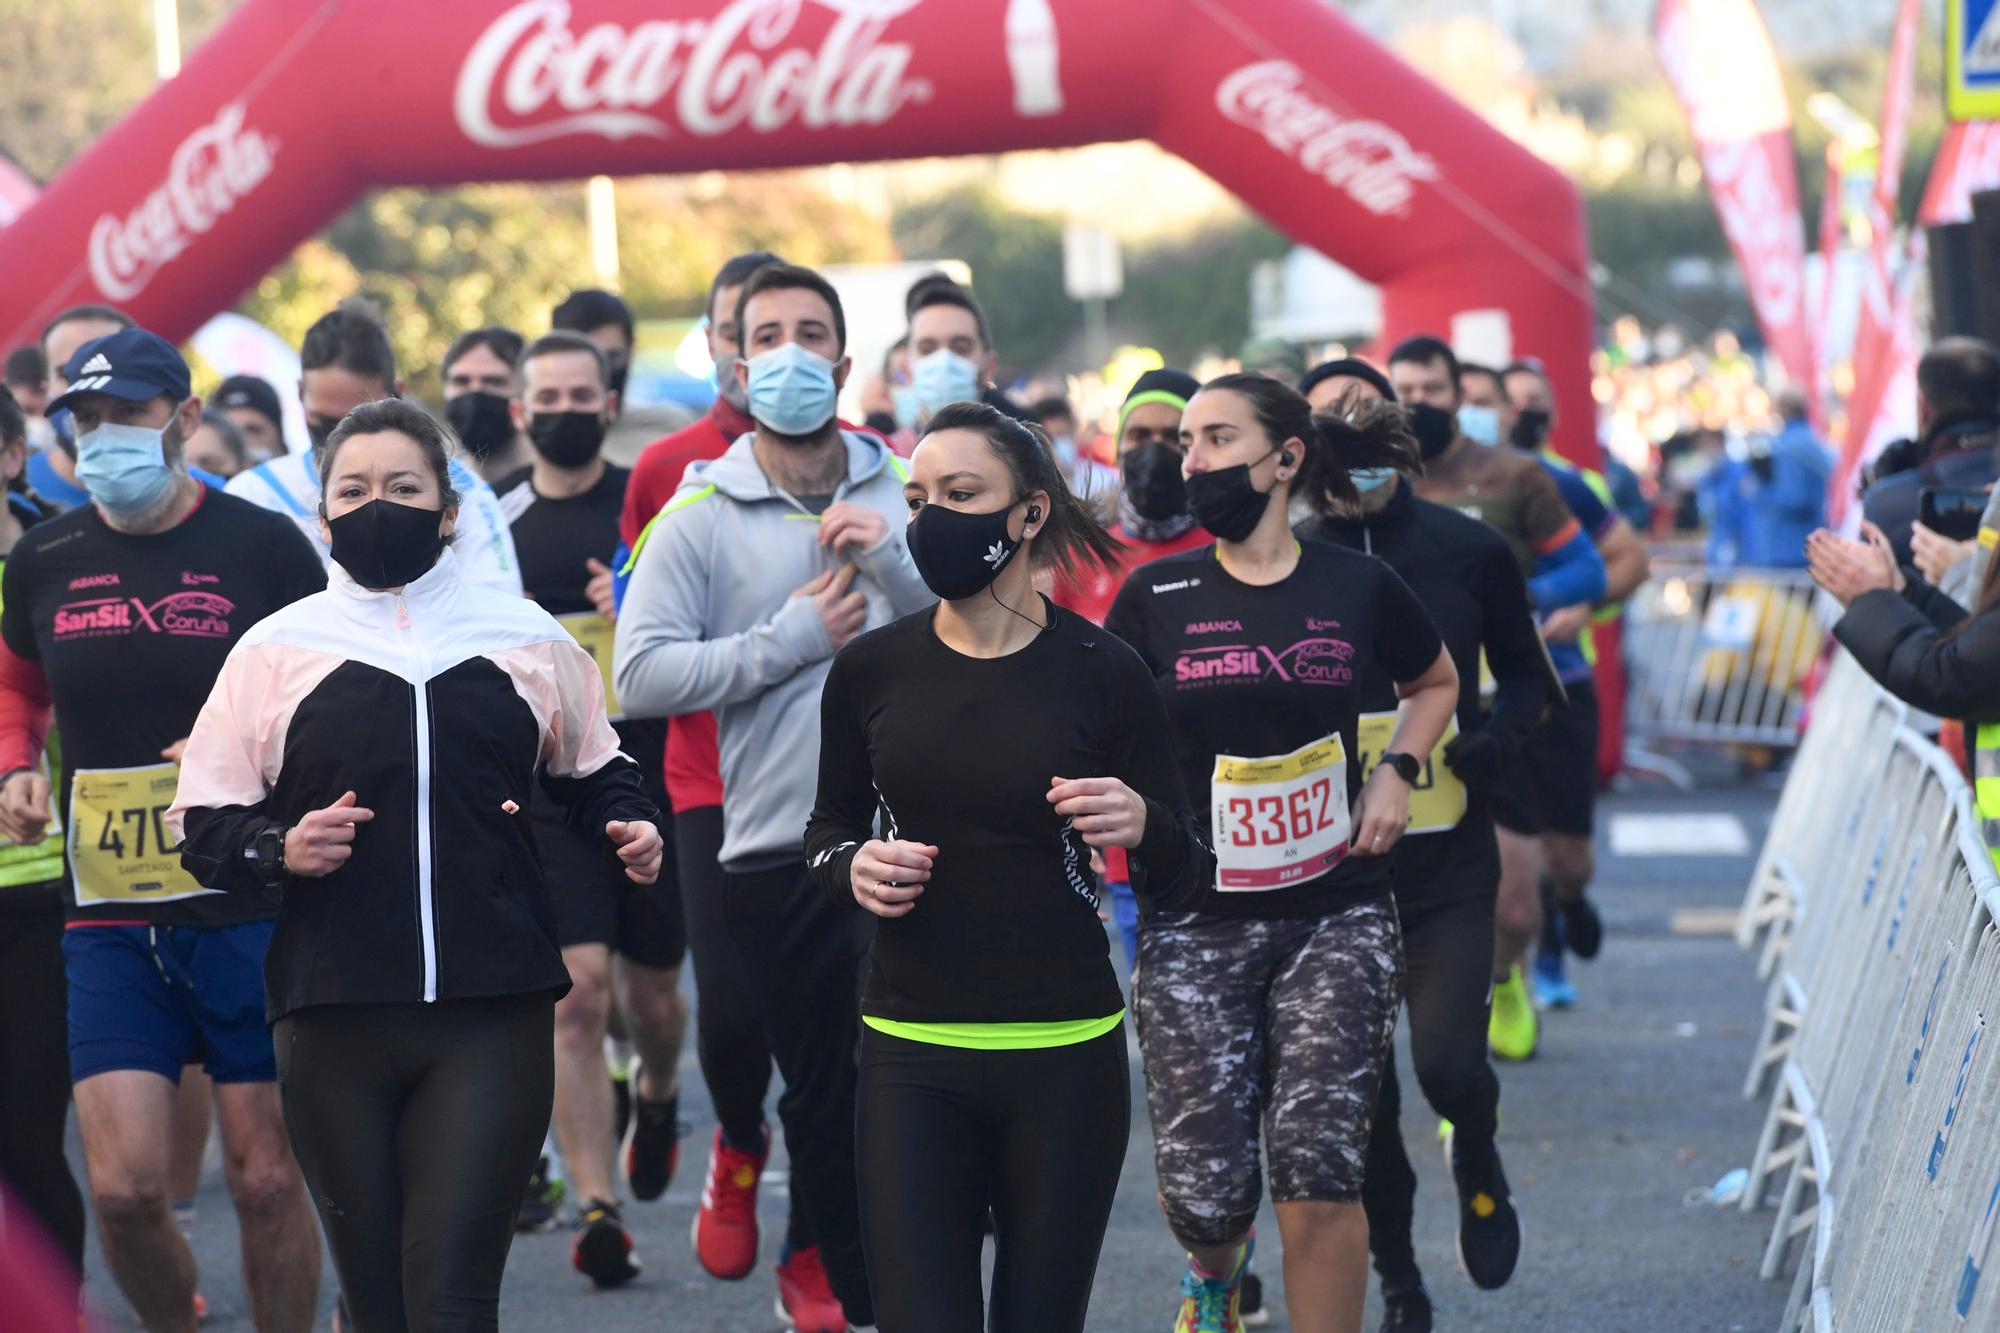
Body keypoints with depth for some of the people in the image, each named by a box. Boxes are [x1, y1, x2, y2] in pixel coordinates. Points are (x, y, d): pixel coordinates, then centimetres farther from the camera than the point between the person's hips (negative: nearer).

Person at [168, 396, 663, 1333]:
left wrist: (628, 828, 4)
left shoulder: (524, 638, 11)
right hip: (333, 1018, 1)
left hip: (491, 1014, -1)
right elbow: (202, 824, 10)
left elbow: (593, 772, 25)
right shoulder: (279, 649, 9)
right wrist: (279, 851, -10)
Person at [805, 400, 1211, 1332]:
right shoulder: (872, 669, 2)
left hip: (1065, 1057, -1)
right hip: (909, 1056, 1)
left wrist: (1143, 828, -21)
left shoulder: (1101, 673, -3)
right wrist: (851, 868, -5)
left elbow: (1185, 885, 1)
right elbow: (828, 829, 17)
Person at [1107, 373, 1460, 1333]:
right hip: (1196, 924, 0)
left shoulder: (1357, 588, 3)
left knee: (1317, 1171, -15)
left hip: (1336, 915, 0)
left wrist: (1395, 770, 6)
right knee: (1204, 1194, -5)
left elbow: (1435, 685, 22)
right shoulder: (1156, 597, 2)